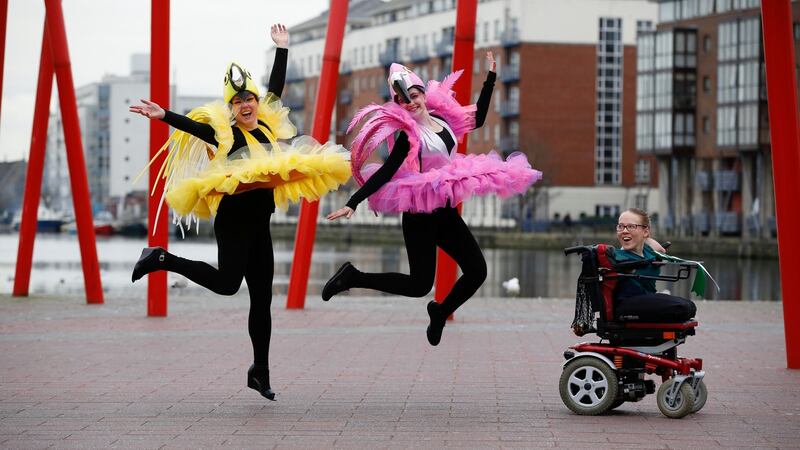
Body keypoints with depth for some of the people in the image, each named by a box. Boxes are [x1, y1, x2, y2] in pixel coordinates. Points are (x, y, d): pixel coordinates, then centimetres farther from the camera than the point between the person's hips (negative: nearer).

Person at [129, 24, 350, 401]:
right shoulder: (224, 132, -5)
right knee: (226, 282, -16)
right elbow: (192, 126, -18)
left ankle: (260, 370, 12)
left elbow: (276, 88, 21)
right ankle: (162, 259, 3)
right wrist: (163, 115, -32)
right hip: (234, 219, -6)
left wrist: (282, 49, 24)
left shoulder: (268, 126, 11)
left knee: (262, 296, 6)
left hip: (259, 224, 6)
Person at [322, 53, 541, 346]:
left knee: (477, 271, 2)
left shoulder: (442, 118, 6)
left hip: (445, 212, 7)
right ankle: (353, 277, 4)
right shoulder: (408, 133, -14)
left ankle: (440, 313, 23)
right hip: (420, 214, -7)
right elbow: (385, 172, -18)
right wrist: (353, 203, -26)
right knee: (419, 285, -9)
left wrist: (490, 78, 23)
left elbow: (477, 119, 23)